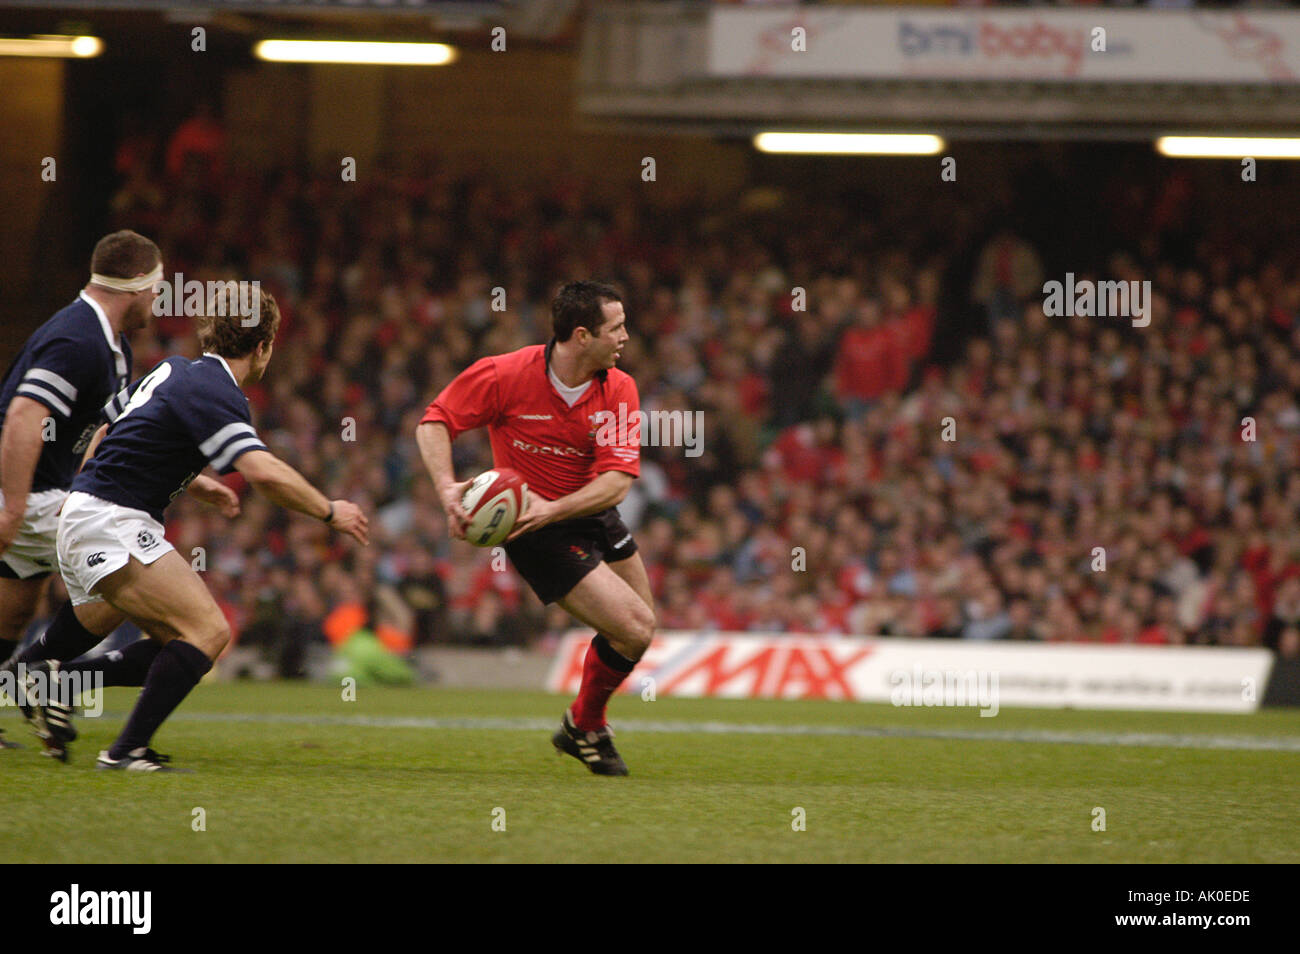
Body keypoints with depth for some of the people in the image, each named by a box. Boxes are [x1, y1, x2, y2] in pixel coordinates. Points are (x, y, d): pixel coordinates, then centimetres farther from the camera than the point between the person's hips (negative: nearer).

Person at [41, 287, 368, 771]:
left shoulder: (176, 371, 15)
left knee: (178, 643, 9)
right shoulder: (214, 392, -15)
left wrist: (203, 483, 37)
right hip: (112, 525, -10)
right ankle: (129, 750, -16)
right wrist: (330, 512, -13)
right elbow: (265, 473, -27)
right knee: (208, 631, -15)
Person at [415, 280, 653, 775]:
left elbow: (617, 481, -20)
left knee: (639, 626, 19)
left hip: (593, 517, 6)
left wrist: (552, 508, -35)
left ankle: (585, 725, 43)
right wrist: (447, 488, -28)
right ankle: (584, 727, 14)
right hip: (539, 535, -6)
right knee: (634, 629, -13)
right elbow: (435, 422, -12)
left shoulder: (619, 389, -12)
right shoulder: (505, 374, -23)